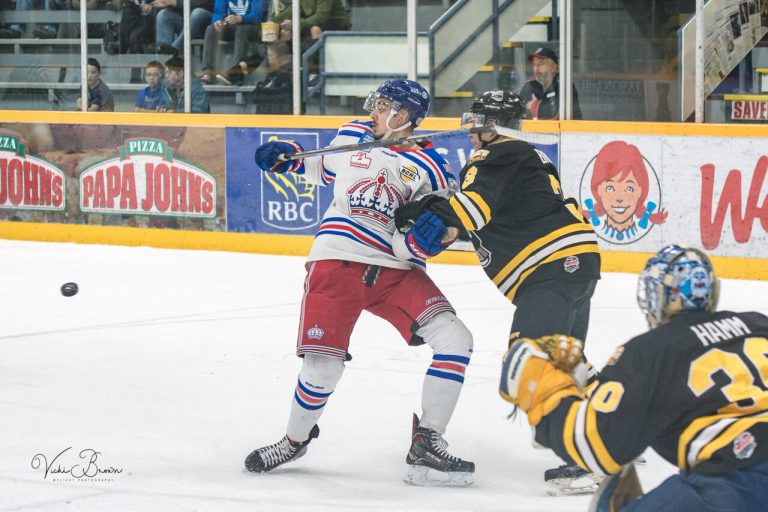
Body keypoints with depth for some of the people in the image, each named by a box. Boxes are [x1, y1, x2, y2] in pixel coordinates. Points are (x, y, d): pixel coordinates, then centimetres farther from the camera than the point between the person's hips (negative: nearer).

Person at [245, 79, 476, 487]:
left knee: (454, 340, -19)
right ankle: (295, 440, 20)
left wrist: (425, 238, -30)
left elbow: (413, 250, -9)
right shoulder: (352, 135, 5)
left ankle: (425, 447, -11)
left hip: (395, 270, -1)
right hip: (336, 263, 1)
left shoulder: (427, 170, -6)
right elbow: (328, 170, 28)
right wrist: (288, 158, 13)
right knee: (323, 365, -10)